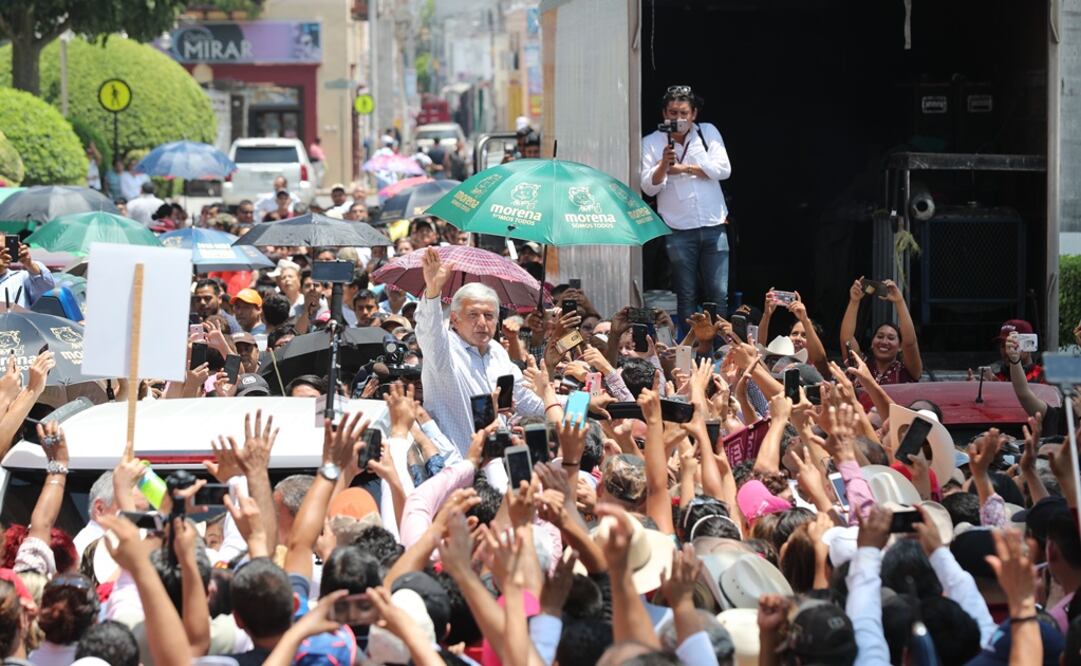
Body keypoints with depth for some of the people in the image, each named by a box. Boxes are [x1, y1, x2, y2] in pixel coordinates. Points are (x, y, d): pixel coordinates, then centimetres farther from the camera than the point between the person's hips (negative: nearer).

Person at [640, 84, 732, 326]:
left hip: (713, 227, 1)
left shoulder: (708, 132, 8)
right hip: (678, 231, -1)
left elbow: (723, 170, -3)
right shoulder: (651, 143, 4)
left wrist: (683, 168, -7)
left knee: (719, 294, -1)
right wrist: (664, 163, -23)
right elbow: (649, 187, -4)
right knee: (686, 296, 1)